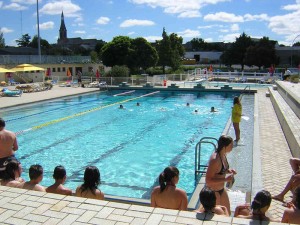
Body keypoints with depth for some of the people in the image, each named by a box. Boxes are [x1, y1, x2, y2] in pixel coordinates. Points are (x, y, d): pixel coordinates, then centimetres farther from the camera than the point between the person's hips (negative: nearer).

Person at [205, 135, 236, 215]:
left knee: (227, 213, 23)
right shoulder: (215, 159, -30)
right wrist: (226, 179, -29)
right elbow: (208, 180, -29)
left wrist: (228, 171, -4)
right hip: (212, 192, -9)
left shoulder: (223, 155, -2)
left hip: (221, 190, 9)